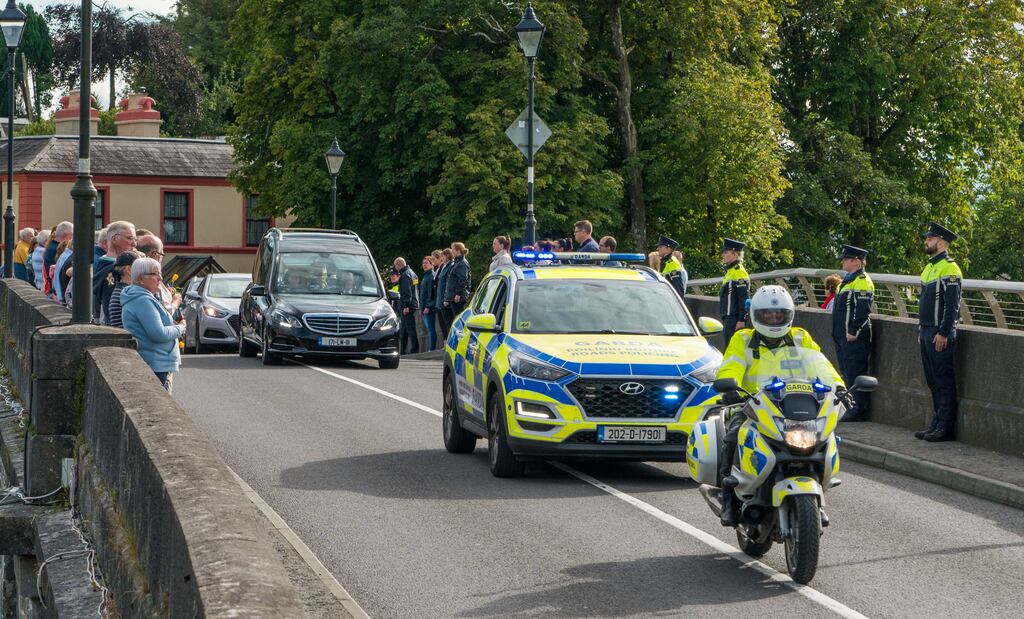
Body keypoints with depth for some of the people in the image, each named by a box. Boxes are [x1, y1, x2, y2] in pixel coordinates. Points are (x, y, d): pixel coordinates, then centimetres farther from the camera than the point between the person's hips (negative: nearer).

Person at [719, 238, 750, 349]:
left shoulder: (739, 272, -12)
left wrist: (741, 320, -22)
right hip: (728, 318, 10)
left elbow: (744, 298, -18)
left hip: (735, 319, -10)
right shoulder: (730, 271, 19)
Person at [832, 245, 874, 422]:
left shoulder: (862, 282, -13)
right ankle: (849, 405, 20)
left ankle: (859, 409, -6)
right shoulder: (848, 280, 19)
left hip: (854, 337, -11)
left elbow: (862, 311, -20)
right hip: (843, 336, 11)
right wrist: (838, 333, 23)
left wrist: (854, 332, -23)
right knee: (846, 372, 14)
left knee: (855, 373, -8)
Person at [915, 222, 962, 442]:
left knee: (944, 382, -5)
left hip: (940, 334, -10)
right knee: (933, 382, 12)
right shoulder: (929, 267, 16)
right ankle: (937, 423, 17)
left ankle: (946, 428, -3)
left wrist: (943, 333, -21)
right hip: (927, 332, 10)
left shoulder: (949, 269, -13)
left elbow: (952, 305, -18)